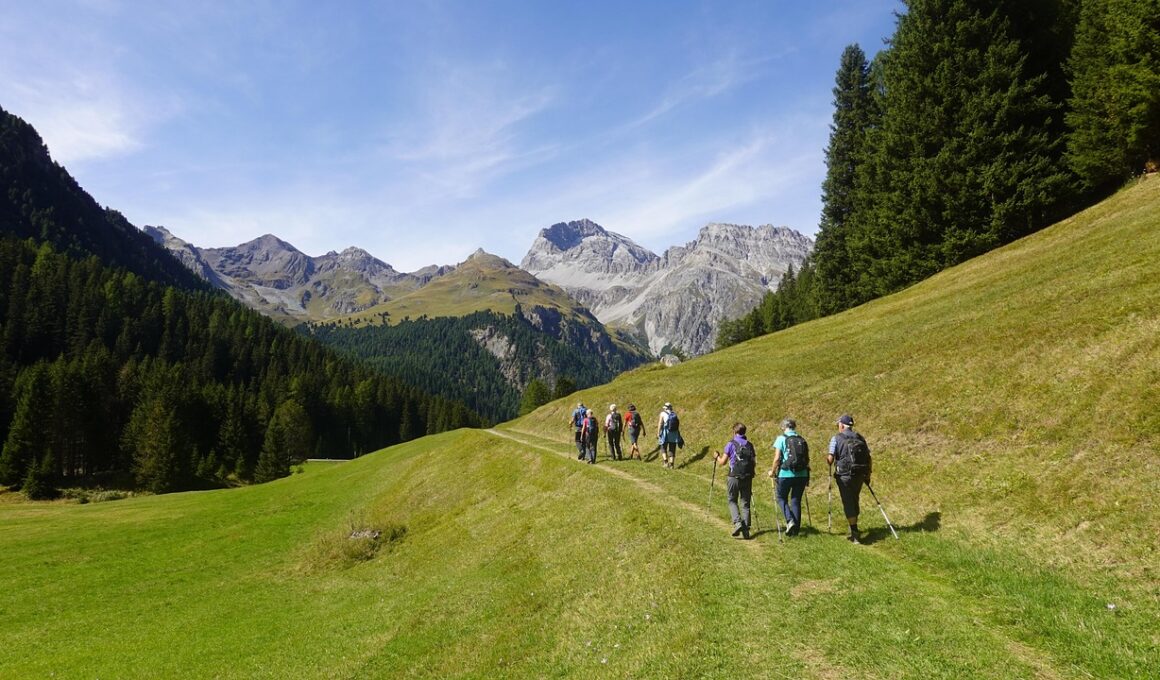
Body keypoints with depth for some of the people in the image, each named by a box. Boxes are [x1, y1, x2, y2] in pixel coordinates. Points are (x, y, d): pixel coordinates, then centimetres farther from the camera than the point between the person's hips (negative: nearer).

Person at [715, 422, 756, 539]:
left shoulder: (731, 444, -5)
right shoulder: (749, 445, 7)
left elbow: (722, 462, -5)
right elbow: (754, 463, 4)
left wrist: (717, 457, 16)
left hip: (734, 477, -3)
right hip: (747, 478, 3)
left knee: (732, 501, 13)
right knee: (745, 504, 9)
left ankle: (737, 522, -8)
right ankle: (746, 530, 3)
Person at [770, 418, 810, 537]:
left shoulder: (781, 439, -4)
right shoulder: (802, 440, 9)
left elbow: (777, 458, -9)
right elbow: (807, 459, 10)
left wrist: (773, 471, 3)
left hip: (786, 474, -4)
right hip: (802, 475, 4)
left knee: (781, 498, 13)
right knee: (796, 500, 13)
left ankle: (790, 520, -6)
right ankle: (796, 528, 15)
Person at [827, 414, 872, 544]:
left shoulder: (836, 438, -7)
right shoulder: (860, 438, 7)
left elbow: (830, 459, -13)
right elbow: (869, 459, 7)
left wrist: (828, 460, 11)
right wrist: (868, 474, 18)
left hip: (844, 476, -5)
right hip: (860, 475, 5)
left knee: (848, 504, 1)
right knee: (854, 501, 19)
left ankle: (855, 532, -4)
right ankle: (854, 530, 30)